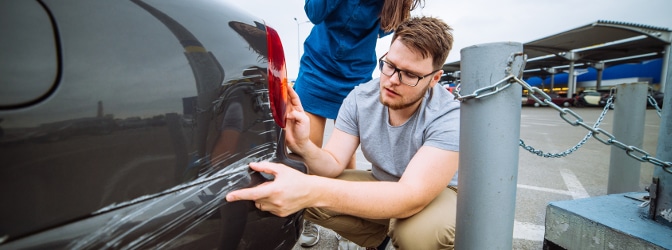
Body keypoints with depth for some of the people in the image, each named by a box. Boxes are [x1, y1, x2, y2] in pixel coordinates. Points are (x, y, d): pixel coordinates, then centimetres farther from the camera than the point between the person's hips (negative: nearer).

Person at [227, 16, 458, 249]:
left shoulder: (449, 117, -28)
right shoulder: (360, 98, -15)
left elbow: (411, 196, -41)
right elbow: (334, 164, -16)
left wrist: (314, 190, -54)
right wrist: (304, 147, -40)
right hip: (383, 184, 4)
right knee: (303, 195, -17)